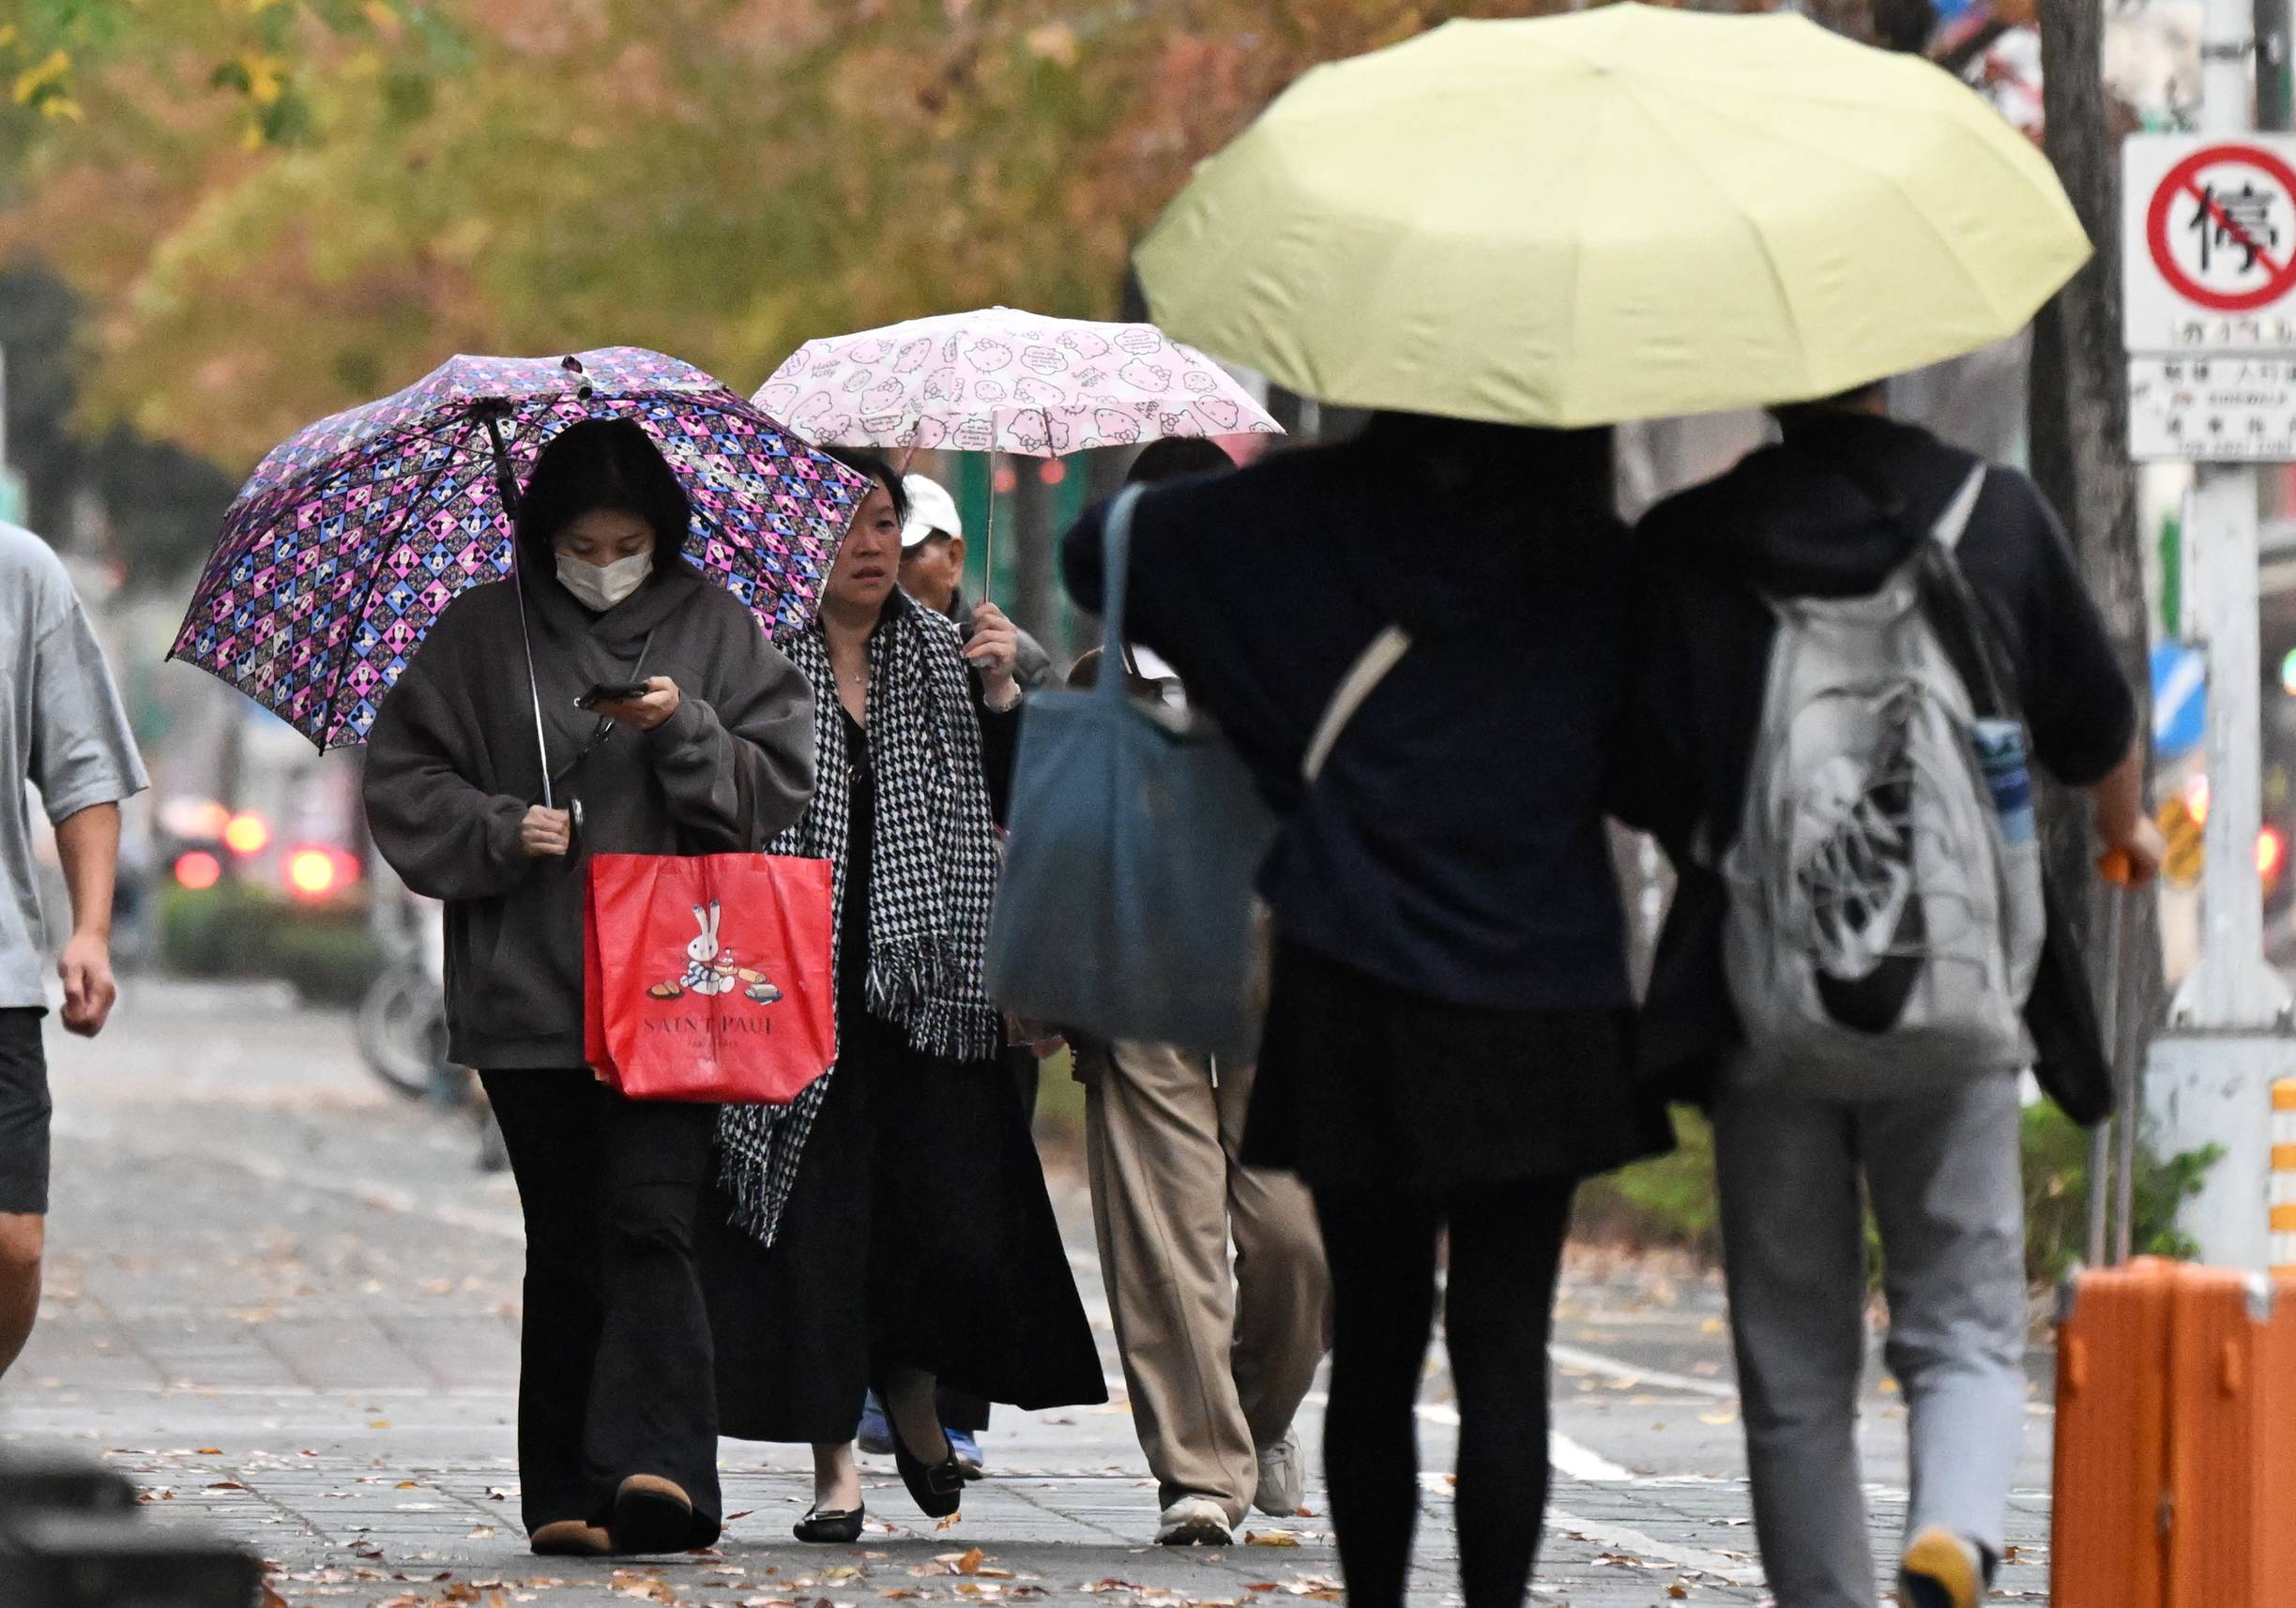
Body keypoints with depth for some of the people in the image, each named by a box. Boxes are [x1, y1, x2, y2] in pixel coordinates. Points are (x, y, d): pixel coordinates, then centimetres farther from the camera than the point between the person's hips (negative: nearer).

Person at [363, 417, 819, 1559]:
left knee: (650, 1220, -14)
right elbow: (402, 782, 9)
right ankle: (566, 1495, 8)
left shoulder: (713, 629, 7)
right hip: (527, 992, 1)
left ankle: (656, 1467, -22)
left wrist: (685, 730, -13)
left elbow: (781, 780, 4)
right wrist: (499, 830, -8)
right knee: (566, 1243, 5)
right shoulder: (481, 636, 7)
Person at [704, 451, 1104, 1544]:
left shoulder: (941, 656, 12)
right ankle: (833, 1460, 4)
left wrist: (1000, 693, -6)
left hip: (926, 980, 3)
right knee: (817, 1207, -3)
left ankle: (912, 1396, 24)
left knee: (952, 1206, -4)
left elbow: (1009, 805, 7)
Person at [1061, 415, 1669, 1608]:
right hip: (1535, 1004, -1)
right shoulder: (1594, 566, 0)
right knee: (1504, 1352, -1)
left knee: (1373, 1347, 11)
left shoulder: (1304, 517, 1)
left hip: (1351, 992, 1)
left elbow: (1096, 551, 6)